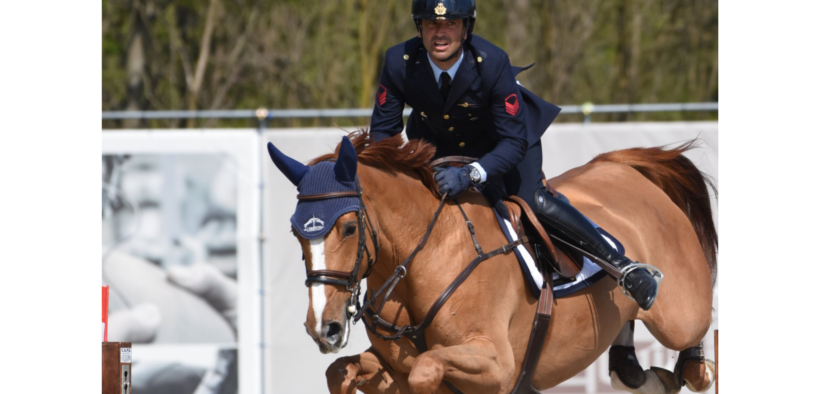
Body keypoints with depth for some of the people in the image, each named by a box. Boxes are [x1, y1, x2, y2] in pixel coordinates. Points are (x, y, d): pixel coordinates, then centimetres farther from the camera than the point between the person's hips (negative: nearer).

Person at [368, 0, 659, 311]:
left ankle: (620, 264, -14)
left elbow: (514, 142, -35)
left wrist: (470, 174, -51)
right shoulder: (399, 63, -30)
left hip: (497, 139, -4)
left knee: (534, 202, -21)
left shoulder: (492, 63, -38)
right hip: (437, 141, 4)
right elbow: (382, 131, -17)